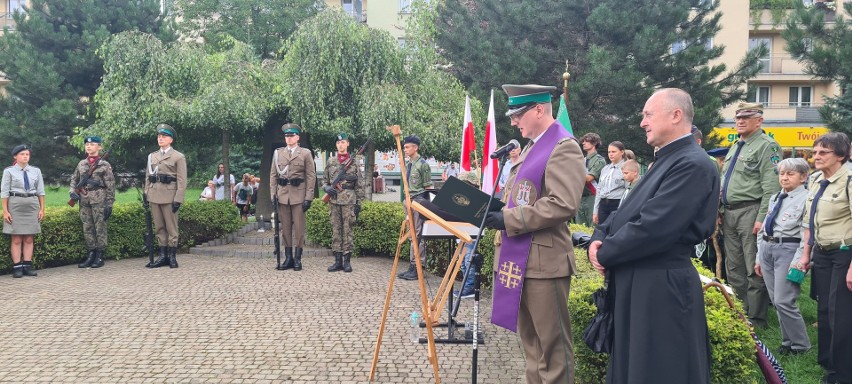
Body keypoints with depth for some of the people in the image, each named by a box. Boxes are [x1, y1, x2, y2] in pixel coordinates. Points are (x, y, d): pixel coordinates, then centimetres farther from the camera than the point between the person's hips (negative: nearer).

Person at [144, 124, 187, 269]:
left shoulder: (178, 157, 0)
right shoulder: (152, 156, 16)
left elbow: (182, 181, -5)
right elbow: (147, 177, 17)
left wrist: (178, 200, -13)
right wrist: (145, 195, 8)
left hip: (169, 196, -5)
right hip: (154, 196, 5)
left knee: (171, 228, -1)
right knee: (159, 227, 6)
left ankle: (172, 257, 4)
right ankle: (163, 256, 10)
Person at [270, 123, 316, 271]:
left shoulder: (305, 153, 3)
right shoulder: (278, 153, 11)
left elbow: (311, 176, -1)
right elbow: (273, 175, 11)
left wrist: (308, 198, -7)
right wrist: (273, 195, 3)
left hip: (299, 195, -3)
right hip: (282, 195, 3)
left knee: (299, 228, 0)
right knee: (285, 228, 6)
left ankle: (297, 259, 6)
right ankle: (288, 258, 12)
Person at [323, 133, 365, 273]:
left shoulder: (353, 162, 2)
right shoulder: (331, 161, 10)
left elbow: (360, 185, 2)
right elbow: (324, 180, 17)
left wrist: (359, 203, -3)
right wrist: (326, 188, -6)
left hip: (349, 201, -3)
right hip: (334, 201, 3)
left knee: (348, 230, -1)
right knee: (336, 230, 5)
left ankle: (347, 261, 5)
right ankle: (338, 261, 10)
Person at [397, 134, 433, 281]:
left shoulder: (423, 164, -8)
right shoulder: (406, 164, 14)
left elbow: (428, 187, -8)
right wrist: (405, 201, 18)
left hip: (419, 202, -8)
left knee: (418, 235, -8)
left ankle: (417, 268, -5)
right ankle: (412, 267, 15)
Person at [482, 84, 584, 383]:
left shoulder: (564, 147, -13)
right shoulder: (531, 147, 18)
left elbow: (563, 204, -23)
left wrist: (508, 219, -21)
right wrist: (498, 214, 6)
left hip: (543, 262, -10)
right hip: (520, 258, 10)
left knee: (552, 345, 1)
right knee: (531, 342, 18)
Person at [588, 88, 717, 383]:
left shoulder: (692, 165, -18)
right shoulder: (667, 160, 15)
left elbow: (652, 228, -25)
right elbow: (628, 211, 16)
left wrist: (604, 254, -12)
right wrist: (599, 238, -3)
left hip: (661, 289, -10)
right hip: (639, 285, 10)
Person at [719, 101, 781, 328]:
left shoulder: (766, 146, -8)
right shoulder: (736, 147, 19)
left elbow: (771, 186, -16)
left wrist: (762, 218, -21)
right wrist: (721, 210, 15)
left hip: (750, 212, -9)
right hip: (729, 213, 9)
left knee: (754, 270, -4)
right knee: (733, 268, 13)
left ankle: (756, 318, 3)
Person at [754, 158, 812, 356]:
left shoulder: (806, 199, -7)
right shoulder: (775, 198, 16)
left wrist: (798, 262, -18)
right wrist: (759, 257, 17)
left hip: (788, 249, -7)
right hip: (767, 248, 7)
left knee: (783, 301, -9)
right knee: (776, 301, 11)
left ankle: (800, 345, 7)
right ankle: (788, 341, 23)